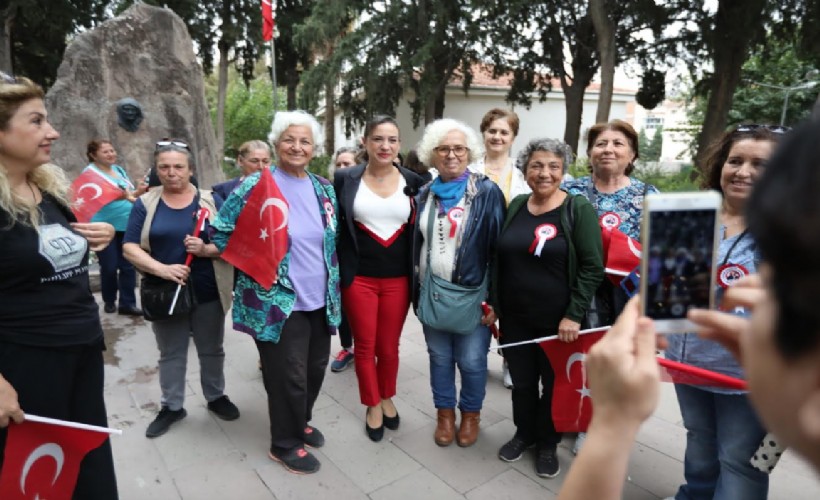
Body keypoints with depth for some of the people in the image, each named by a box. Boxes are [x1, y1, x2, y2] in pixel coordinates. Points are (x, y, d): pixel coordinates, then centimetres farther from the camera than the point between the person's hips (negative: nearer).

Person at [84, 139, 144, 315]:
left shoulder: (119, 169, 13)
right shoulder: (91, 172, -7)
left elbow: (130, 194, 18)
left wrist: (141, 191, -3)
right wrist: (122, 195, -40)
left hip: (126, 225, 5)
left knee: (128, 266, 3)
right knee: (109, 267, 2)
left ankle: (127, 303, 10)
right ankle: (109, 301, 22)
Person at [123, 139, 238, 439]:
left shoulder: (210, 201, -1)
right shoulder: (145, 204, 0)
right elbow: (130, 248, -5)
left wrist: (207, 249, -23)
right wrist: (162, 269, -21)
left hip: (208, 293, 0)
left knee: (211, 350, 14)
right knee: (170, 353, 15)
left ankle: (216, 397, 35)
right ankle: (171, 407, 32)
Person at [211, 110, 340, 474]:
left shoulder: (323, 188, 6)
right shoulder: (257, 186, -11)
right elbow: (221, 230, -7)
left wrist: (333, 287, 11)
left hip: (320, 299, 6)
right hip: (279, 301, -6)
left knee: (316, 367, 18)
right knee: (289, 376, 4)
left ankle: (301, 422, 43)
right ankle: (285, 444, 28)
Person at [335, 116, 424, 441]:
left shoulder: (413, 182, 0)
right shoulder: (345, 179, -4)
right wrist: (336, 272, -4)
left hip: (398, 279, 1)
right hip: (358, 278, -1)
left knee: (389, 347, 15)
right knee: (365, 347, 12)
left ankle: (387, 398, 40)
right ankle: (372, 406, 33)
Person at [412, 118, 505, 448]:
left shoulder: (487, 192, -7)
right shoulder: (425, 195, 7)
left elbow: (498, 247, -10)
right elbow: (417, 244, 13)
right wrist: (417, 291, 10)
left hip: (472, 293, -4)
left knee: (471, 360, 5)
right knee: (439, 357, 15)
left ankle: (471, 413, 30)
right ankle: (444, 412, 35)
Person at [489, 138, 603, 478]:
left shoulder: (578, 209, -10)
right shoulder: (515, 206, 3)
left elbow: (592, 267, -12)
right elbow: (499, 259, 10)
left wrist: (574, 315, -17)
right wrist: (493, 303, 8)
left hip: (558, 321, -3)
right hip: (515, 318, 4)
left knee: (555, 384, 15)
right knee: (521, 381, 18)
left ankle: (547, 444, 37)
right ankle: (524, 433, 42)